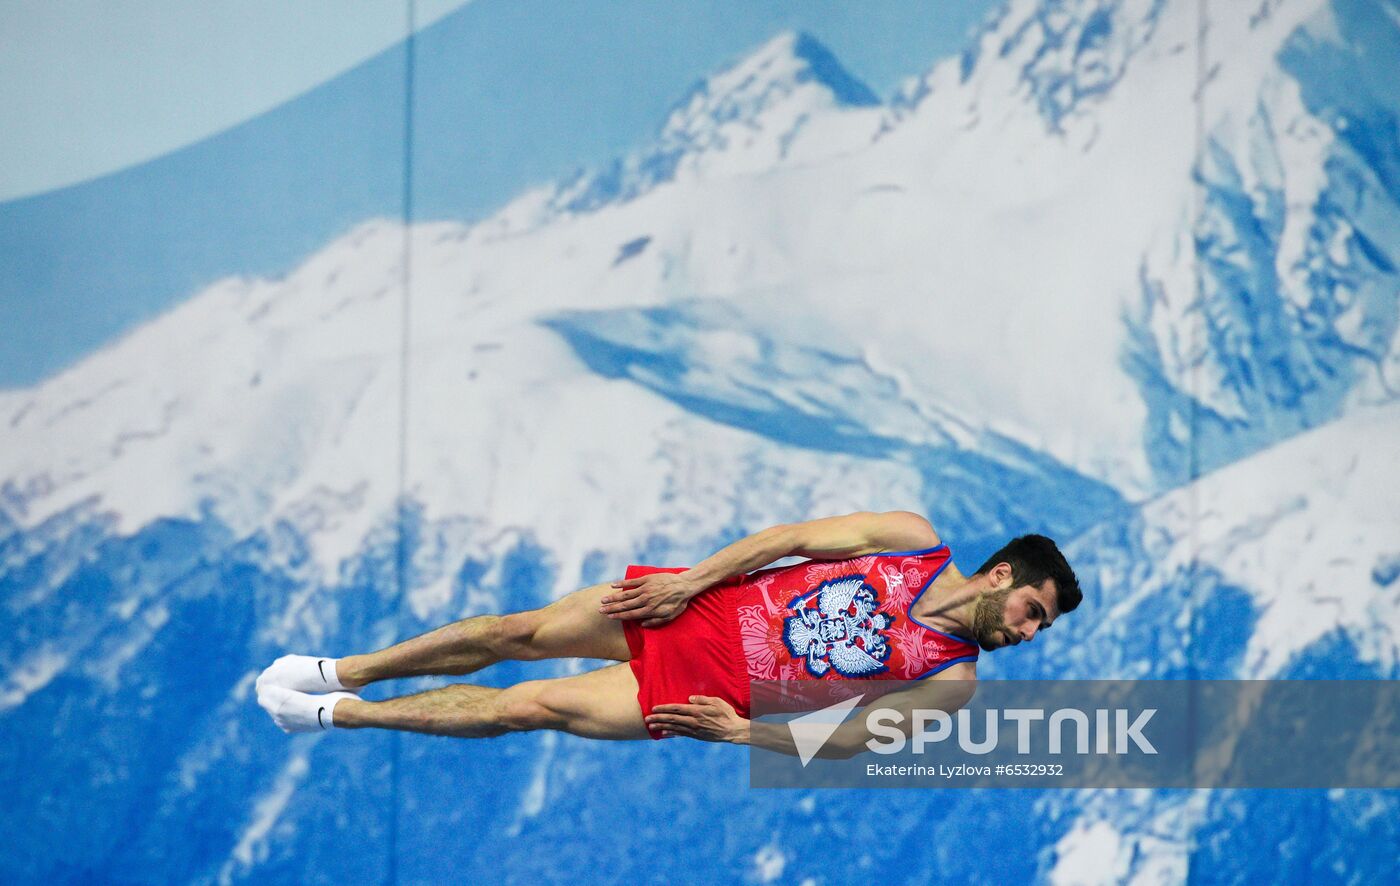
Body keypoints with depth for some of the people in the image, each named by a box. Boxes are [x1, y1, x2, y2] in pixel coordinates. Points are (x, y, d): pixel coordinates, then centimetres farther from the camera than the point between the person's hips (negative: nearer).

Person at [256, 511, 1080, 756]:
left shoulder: (950, 681, -6)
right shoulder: (915, 540, -5)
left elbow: (846, 739, -5)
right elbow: (790, 538, -2)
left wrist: (745, 732, -14)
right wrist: (691, 580, -9)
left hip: (714, 692, -1)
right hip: (699, 609, 2)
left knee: (529, 706, -6)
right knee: (519, 632, -2)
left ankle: (332, 714, 6)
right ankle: (340, 675, 18)